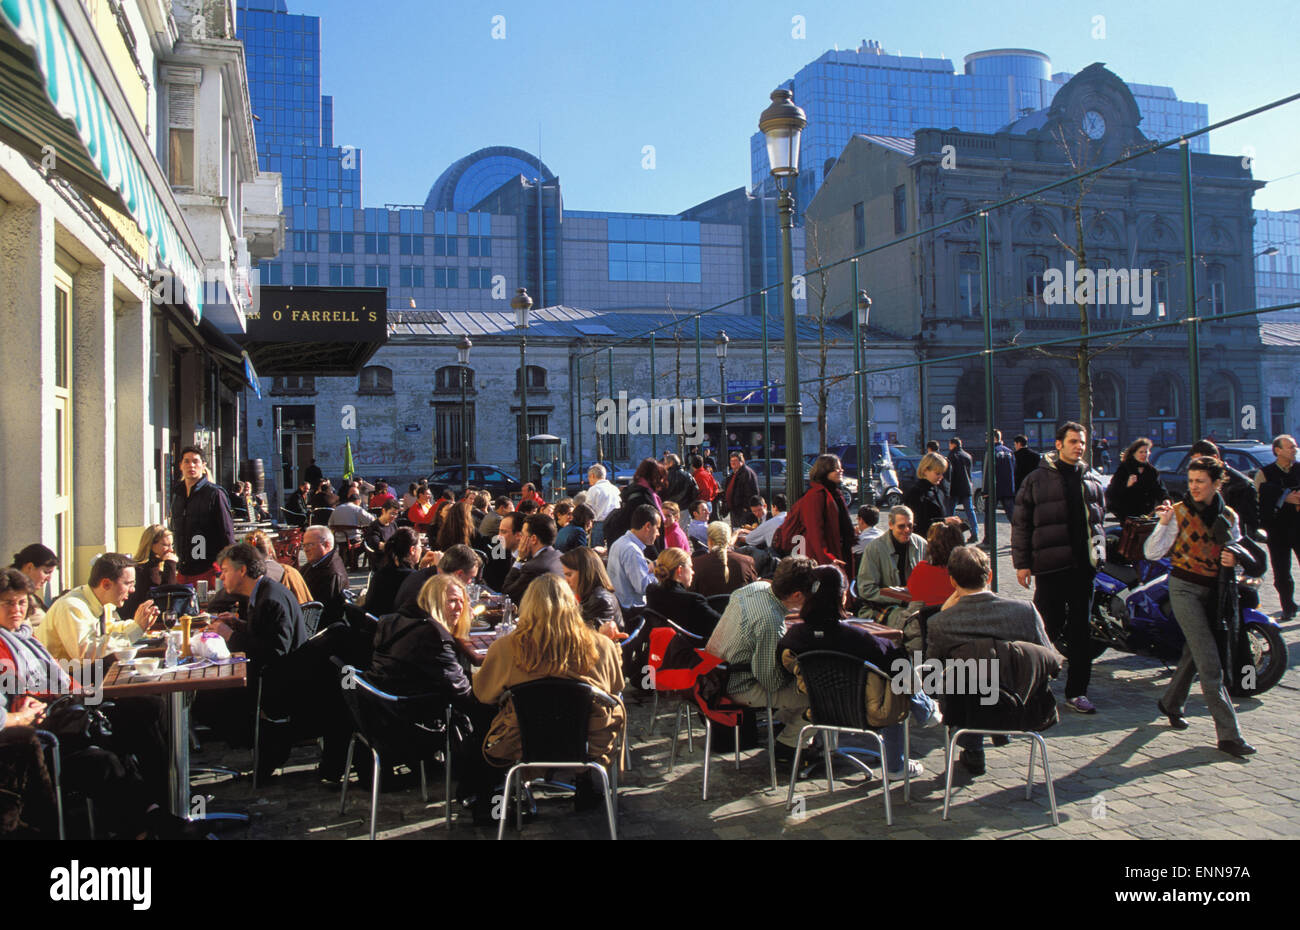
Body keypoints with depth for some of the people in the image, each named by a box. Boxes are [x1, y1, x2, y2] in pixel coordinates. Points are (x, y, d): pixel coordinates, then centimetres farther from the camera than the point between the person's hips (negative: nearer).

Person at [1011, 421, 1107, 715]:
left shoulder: (1091, 482, 14)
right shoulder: (1038, 479, 0)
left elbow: (1099, 520, 22)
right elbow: (1021, 522, 0)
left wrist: (1098, 553, 10)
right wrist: (1021, 562, -5)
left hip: (1083, 564, 4)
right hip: (1050, 565, -4)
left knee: (1080, 629, 6)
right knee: (1048, 625, -3)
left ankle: (1077, 691, 14)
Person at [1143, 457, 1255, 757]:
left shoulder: (1228, 516, 6)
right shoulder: (1179, 512, -7)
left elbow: (1239, 550, 17)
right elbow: (1152, 553, -11)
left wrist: (1235, 558, -6)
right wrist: (1163, 523, -24)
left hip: (1213, 590, 6)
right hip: (1185, 588, -5)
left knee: (1194, 652, 17)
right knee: (1210, 662, -11)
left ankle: (1170, 702, 40)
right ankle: (1228, 733, -10)